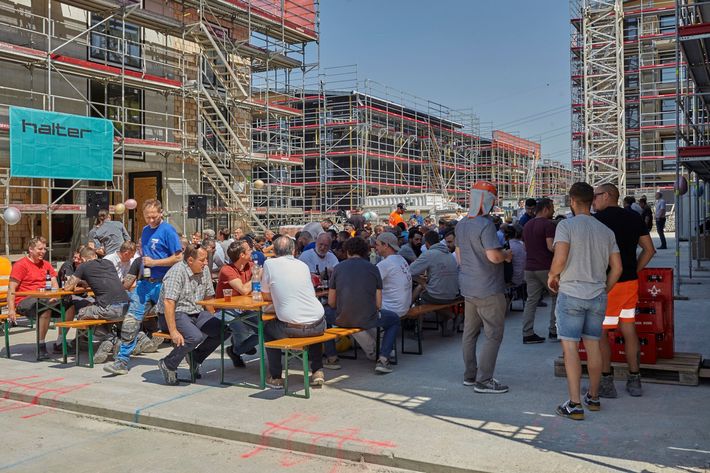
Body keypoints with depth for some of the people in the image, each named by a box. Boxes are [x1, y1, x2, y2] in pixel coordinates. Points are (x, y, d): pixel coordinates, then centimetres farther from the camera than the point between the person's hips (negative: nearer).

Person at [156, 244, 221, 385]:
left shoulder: (204, 270, 5)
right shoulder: (177, 272, -18)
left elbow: (208, 296, 14)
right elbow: (168, 303, -25)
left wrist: (211, 320, 7)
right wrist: (173, 331, -31)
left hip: (197, 313, 7)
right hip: (175, 314, -7)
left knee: (222, 330, -13)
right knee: (195, 336, -32)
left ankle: (196, 357, 9)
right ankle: (167, 365, -11)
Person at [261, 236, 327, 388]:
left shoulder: (269, 263, 2)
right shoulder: (303, 265, 13)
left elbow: (266, 297, 11)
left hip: (291, 328, -3)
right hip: (318, 326, 3)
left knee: (267, 328, 27)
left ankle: (276, 377, 25)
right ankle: (317, 371, 30)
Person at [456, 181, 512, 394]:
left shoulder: (461, 224, 9)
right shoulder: (485, 224, -19)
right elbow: (494, 256, -24)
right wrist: (507, 254, -5)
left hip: (467, 287, 9)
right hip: (488, 289, -9)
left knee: (470, 332, 14)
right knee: (493, 334, -1)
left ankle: (470, 375, 23)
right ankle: (483, 380, 1)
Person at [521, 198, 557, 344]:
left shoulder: (527, 225, 15)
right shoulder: (548, 224, -11)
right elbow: (551, 247, -20)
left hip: (530, 267, 6)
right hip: (546, 267, -6)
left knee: (531, 300, 6)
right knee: (556, 297, 10)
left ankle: (527, 333, 1)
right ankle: (554, 330, 11)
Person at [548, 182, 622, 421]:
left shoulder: (566, 225, -9)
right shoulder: (606, 231, 7)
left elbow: (560, 258, -20)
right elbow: (617, 268, 6)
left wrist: (552, 276, -2)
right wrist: (604, 290, 18)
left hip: (571, 293, -5)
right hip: (598, 296, 5)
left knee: (570, 346, -2)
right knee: (593, 344, 14)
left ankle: (575, 404, -3)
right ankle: (593, 397, 25)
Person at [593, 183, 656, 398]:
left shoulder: (597, 219, -11)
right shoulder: (634, 217, 8)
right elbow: (649, 249, 11)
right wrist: (634, 271, 14)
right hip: (630, 282, 7)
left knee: (600, 332, 2)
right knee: (629, 329, 13)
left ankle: (606, 382, 4)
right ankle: (634, 380, 20)